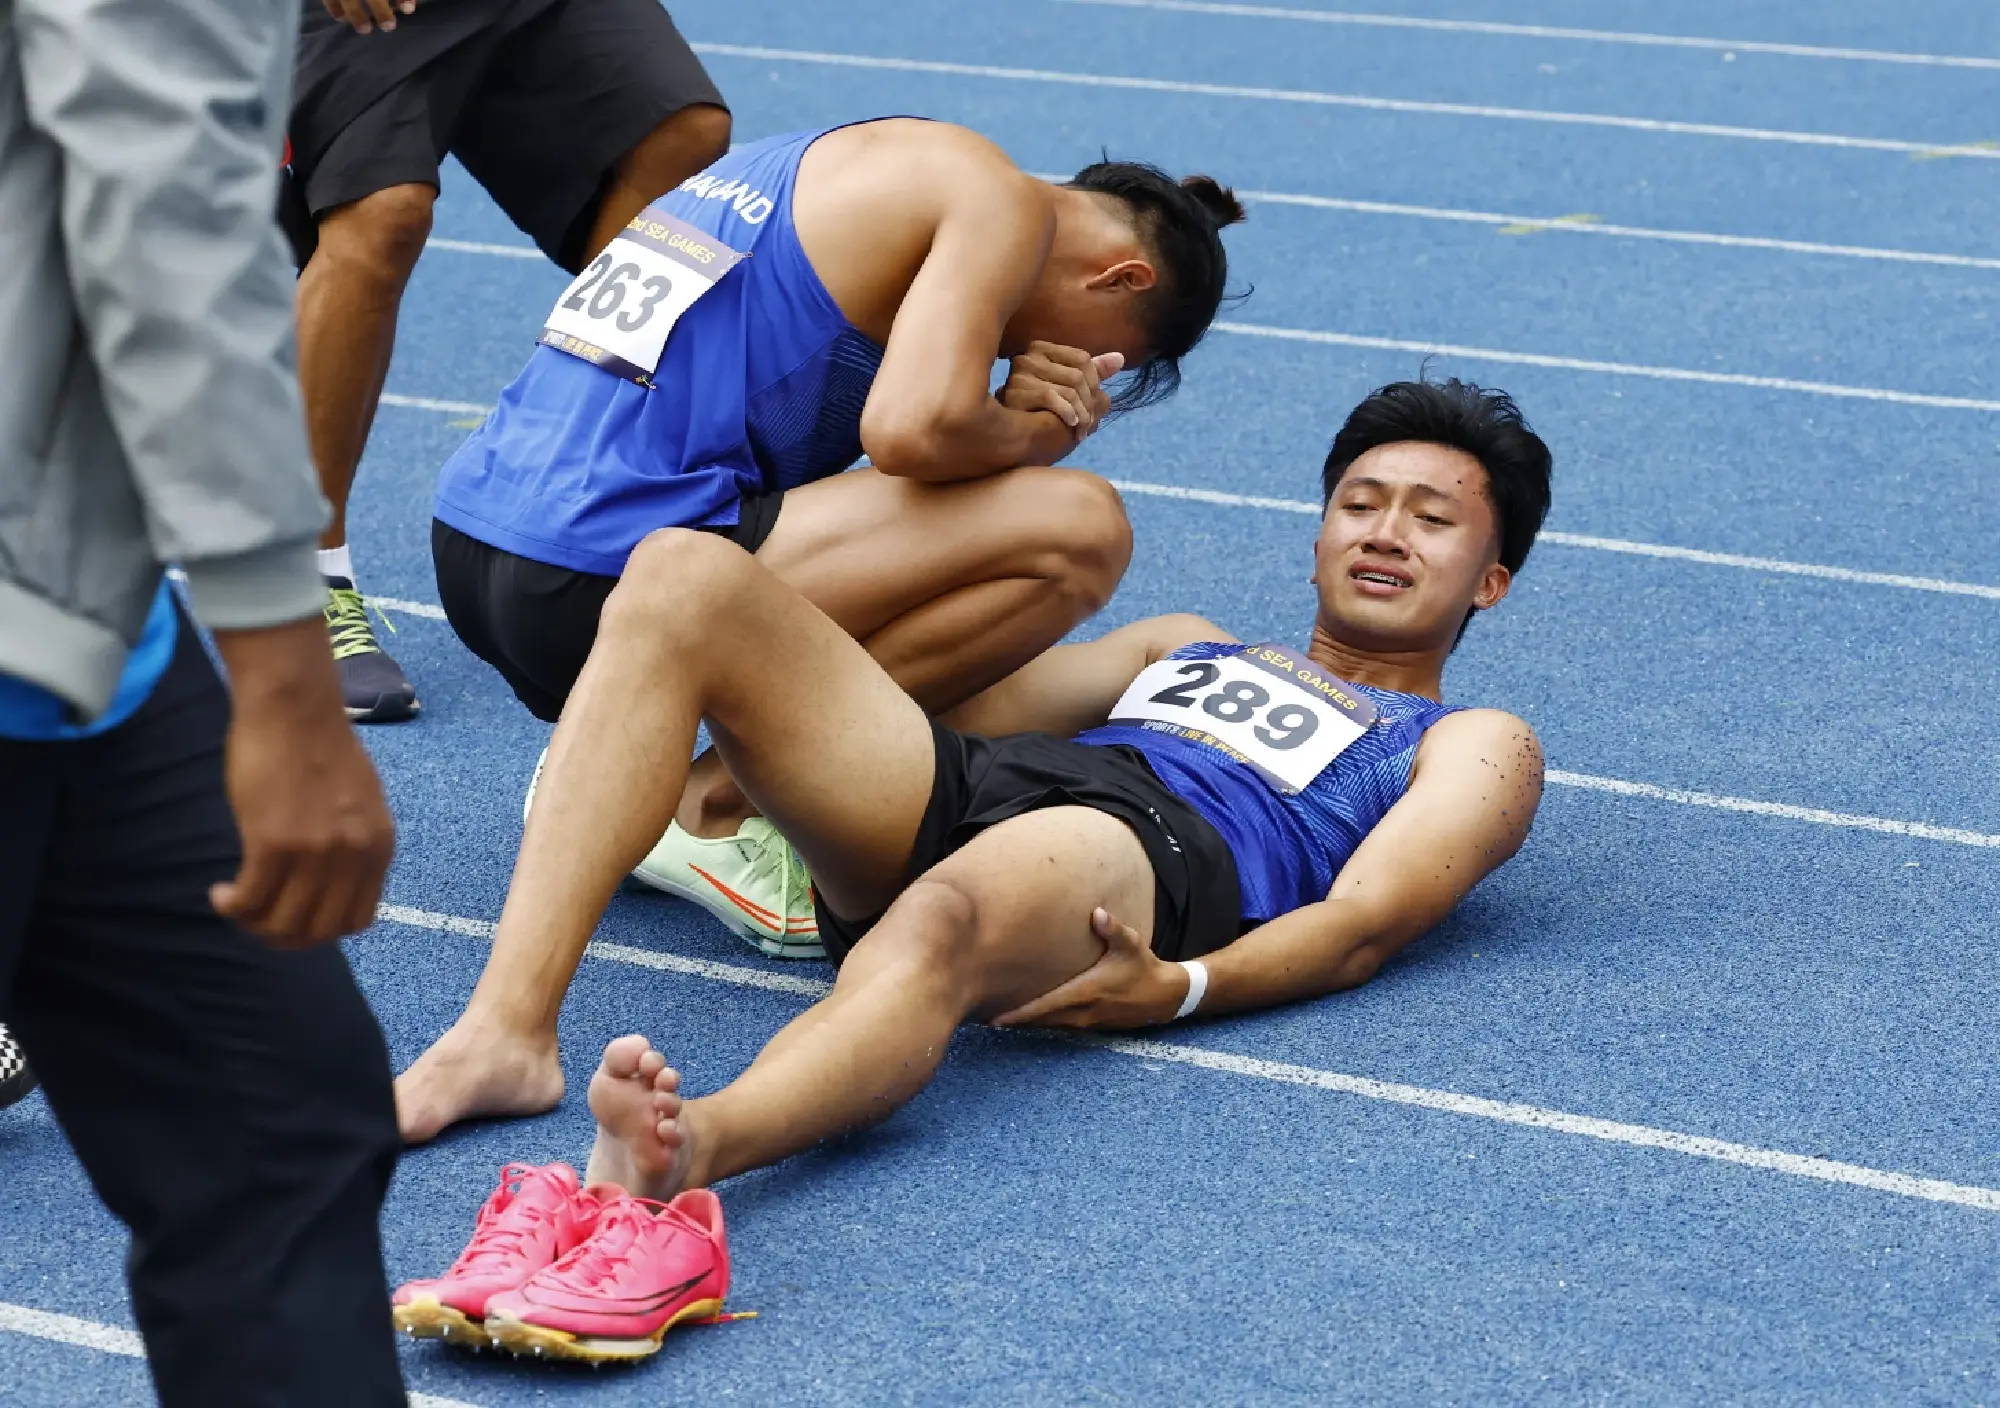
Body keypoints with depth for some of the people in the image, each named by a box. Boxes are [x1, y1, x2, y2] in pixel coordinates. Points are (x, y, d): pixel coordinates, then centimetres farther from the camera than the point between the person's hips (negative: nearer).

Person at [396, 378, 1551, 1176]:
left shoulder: (1473, 747, 24)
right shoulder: (1190, 649, 42)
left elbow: (1366, 919, 2)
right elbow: (964, 700, 31)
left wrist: (1181, 989, -16)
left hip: (1149, 847, -6)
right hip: (961, 783, 6)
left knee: (938, 924, -43)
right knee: (684, 578, -18)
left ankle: (681, 1149, -75)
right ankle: (508, 1033, -32)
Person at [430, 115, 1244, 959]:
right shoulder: (1003, 202, -2)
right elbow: (912, 431, -19)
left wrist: (1008, 412, 6)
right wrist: (1037, 432, 3)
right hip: (597, 585, -10)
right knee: (1076, 531, -10)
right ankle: (714, 810, -3)